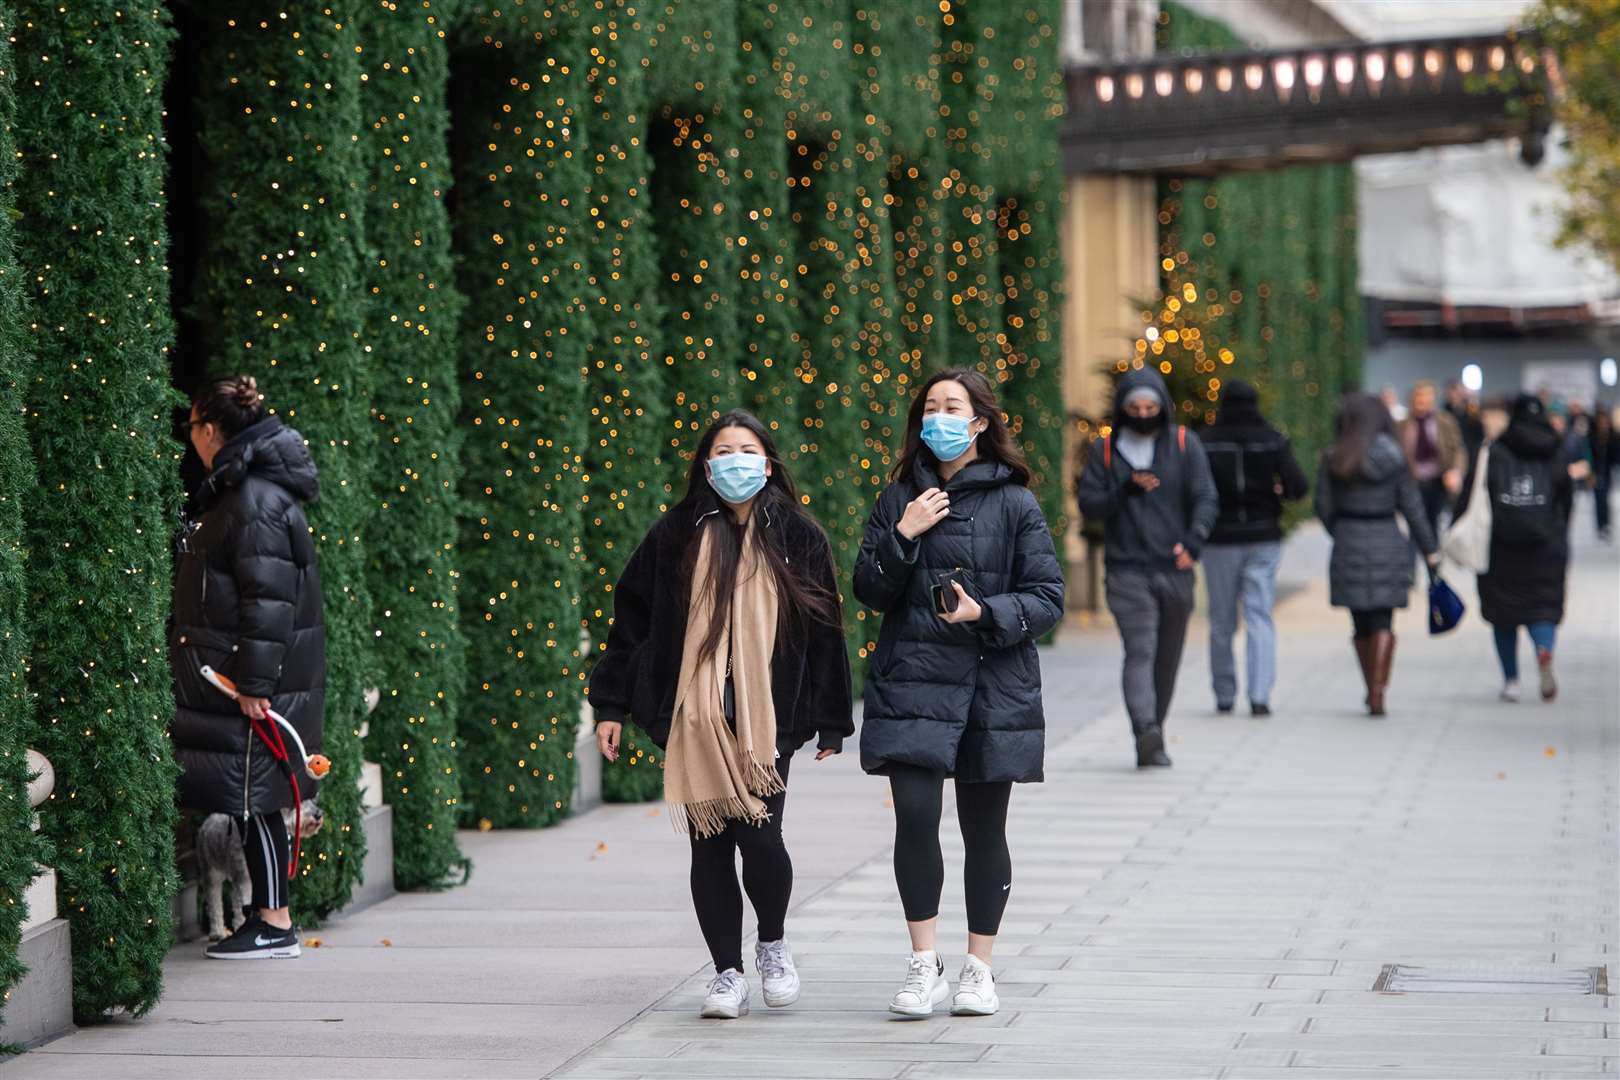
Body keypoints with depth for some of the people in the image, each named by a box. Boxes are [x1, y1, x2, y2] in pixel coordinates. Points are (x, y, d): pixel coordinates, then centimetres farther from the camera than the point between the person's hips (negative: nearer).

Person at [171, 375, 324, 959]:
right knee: (254, 800, 11)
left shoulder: (256, 501, -17)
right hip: (229, 674, 10)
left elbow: (269, 599, -21)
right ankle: (266, 914, 16)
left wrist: (254, 682, -21)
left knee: (254, 797, -5)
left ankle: (274, 923, -1)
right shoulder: (232, 491, 15)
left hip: (255, 681, -10)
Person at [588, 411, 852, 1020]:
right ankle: (728, 973, 13)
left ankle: (773, 944, 15)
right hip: (693, 718, 2)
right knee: (710, 846, 2)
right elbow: (631, 617, 10)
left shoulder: (797, 536, 5)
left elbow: (825, 630, 7)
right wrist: (611, 705, 6)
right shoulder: (677, 536, 7)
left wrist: (830, 722, 5)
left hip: (767, 716, -1)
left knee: (759, 834, -13)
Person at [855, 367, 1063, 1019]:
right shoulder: (900, 498, 9)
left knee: (984, 830, 5)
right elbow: (870, 593, 8)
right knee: (915, 816, -12)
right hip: (913, 680, 1)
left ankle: (979, 968, 17)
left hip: (992, 688, -1)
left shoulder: (1014, 504, 1)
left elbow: (1048, 598, -1)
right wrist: (900, 537, -8)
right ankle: (924, 965, -3)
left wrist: (985, 613, -17)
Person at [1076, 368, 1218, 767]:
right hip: (1126, 571, -2)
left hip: (1174, 570, 2)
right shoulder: (1105, 450, 6)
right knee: (1140, 652, -17)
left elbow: (1206, 499, -1)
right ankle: (1147, 732, -32)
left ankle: (1153, 740, 21)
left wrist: (1192, 541, -19)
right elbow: (1088, 504, 4)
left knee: (1167, 658, 9)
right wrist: (1126, 490, -15)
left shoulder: (1185, 446, 5)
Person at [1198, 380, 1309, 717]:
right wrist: (1280, 490, 12)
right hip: (1263, 537, 0)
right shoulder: (1273, 440, -2)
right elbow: (1299, 486, -8)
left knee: (1222, 622, 10)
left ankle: (1224, 695, 15)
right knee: (1260, 618, 0)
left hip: (1220, 539, 0)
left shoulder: (1206, 442, -4)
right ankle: (1259, 695, -12)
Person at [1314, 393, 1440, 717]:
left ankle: (1372, 689, 23)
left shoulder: (1333, 459, -2)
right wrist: (1429, 548, 6)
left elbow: (1324, 507, -1)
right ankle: (1378, 693, -12)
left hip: (1349, 546, 1)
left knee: (1361, 625, 13)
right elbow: (1412, 507, -1)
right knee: (1383, 623, 0)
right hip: (1388, 544, -1)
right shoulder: (1393, 457, -3)